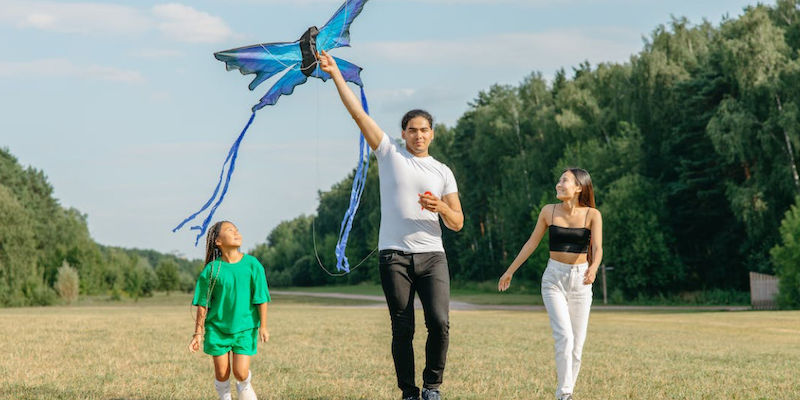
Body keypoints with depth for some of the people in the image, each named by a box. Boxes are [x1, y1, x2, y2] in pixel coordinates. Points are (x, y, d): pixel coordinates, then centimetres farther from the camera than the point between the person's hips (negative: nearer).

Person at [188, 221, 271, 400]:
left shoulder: (252, 264, -6)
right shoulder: (211, 269, -7)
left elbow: (261, 298, -1)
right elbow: (202, 304, -1)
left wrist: (263, 326, -2)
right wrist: (198, 334, -1)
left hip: (245, 327, 0)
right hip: (217, 327, 0)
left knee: (241, 373, -5)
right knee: (221, 373, 3)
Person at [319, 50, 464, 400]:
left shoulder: (442, 172, 13)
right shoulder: (390, 153, 9)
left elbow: (457, 223, 11)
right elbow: (357, 112, 4)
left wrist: (440, 207, -11)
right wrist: (335, 74, -1)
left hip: (432, 255, 1)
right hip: (394, 255, -1)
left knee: (439, 321, -14)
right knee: (402, 329, -1)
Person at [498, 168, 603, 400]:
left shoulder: (592, 215, -4)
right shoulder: (549, 212, 1)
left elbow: (597, 248, -15)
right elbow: (532, 243, 10)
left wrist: (593, 268, -36)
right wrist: (510, 271, 14)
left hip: (580, 281, 1)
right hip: (553, 279, 0)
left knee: (577, 344, 2)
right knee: (564, 337, -17)